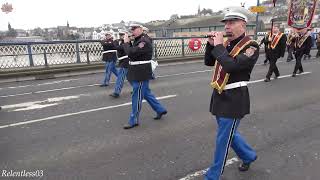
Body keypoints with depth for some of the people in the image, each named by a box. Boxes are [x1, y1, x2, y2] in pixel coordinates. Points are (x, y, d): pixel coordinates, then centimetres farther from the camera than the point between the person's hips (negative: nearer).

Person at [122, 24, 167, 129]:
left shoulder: (144, 41, -18)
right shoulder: (138, 40, 13)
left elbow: (131, 53, -26)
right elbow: (131, 51, 15)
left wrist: (126, 42, -12)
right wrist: (127, 42, 2)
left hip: (141, 73, -10)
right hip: (137, 73, 10)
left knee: (137, 96, -1)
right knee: (146, 93, 19)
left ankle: (133, 121, 11)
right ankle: (160, 110, 33)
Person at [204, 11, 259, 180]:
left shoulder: (251, 46, -14)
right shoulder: (226, 44, 7)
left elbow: (232, 66, -29)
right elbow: (208, 62, 11)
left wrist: (218, 46, -20)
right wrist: (211, 44, -3)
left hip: (234, 99, -7)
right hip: (219, 95, 8)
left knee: (223, 138, 4)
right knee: (229, 132, 22)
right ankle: (249, 155, 48)